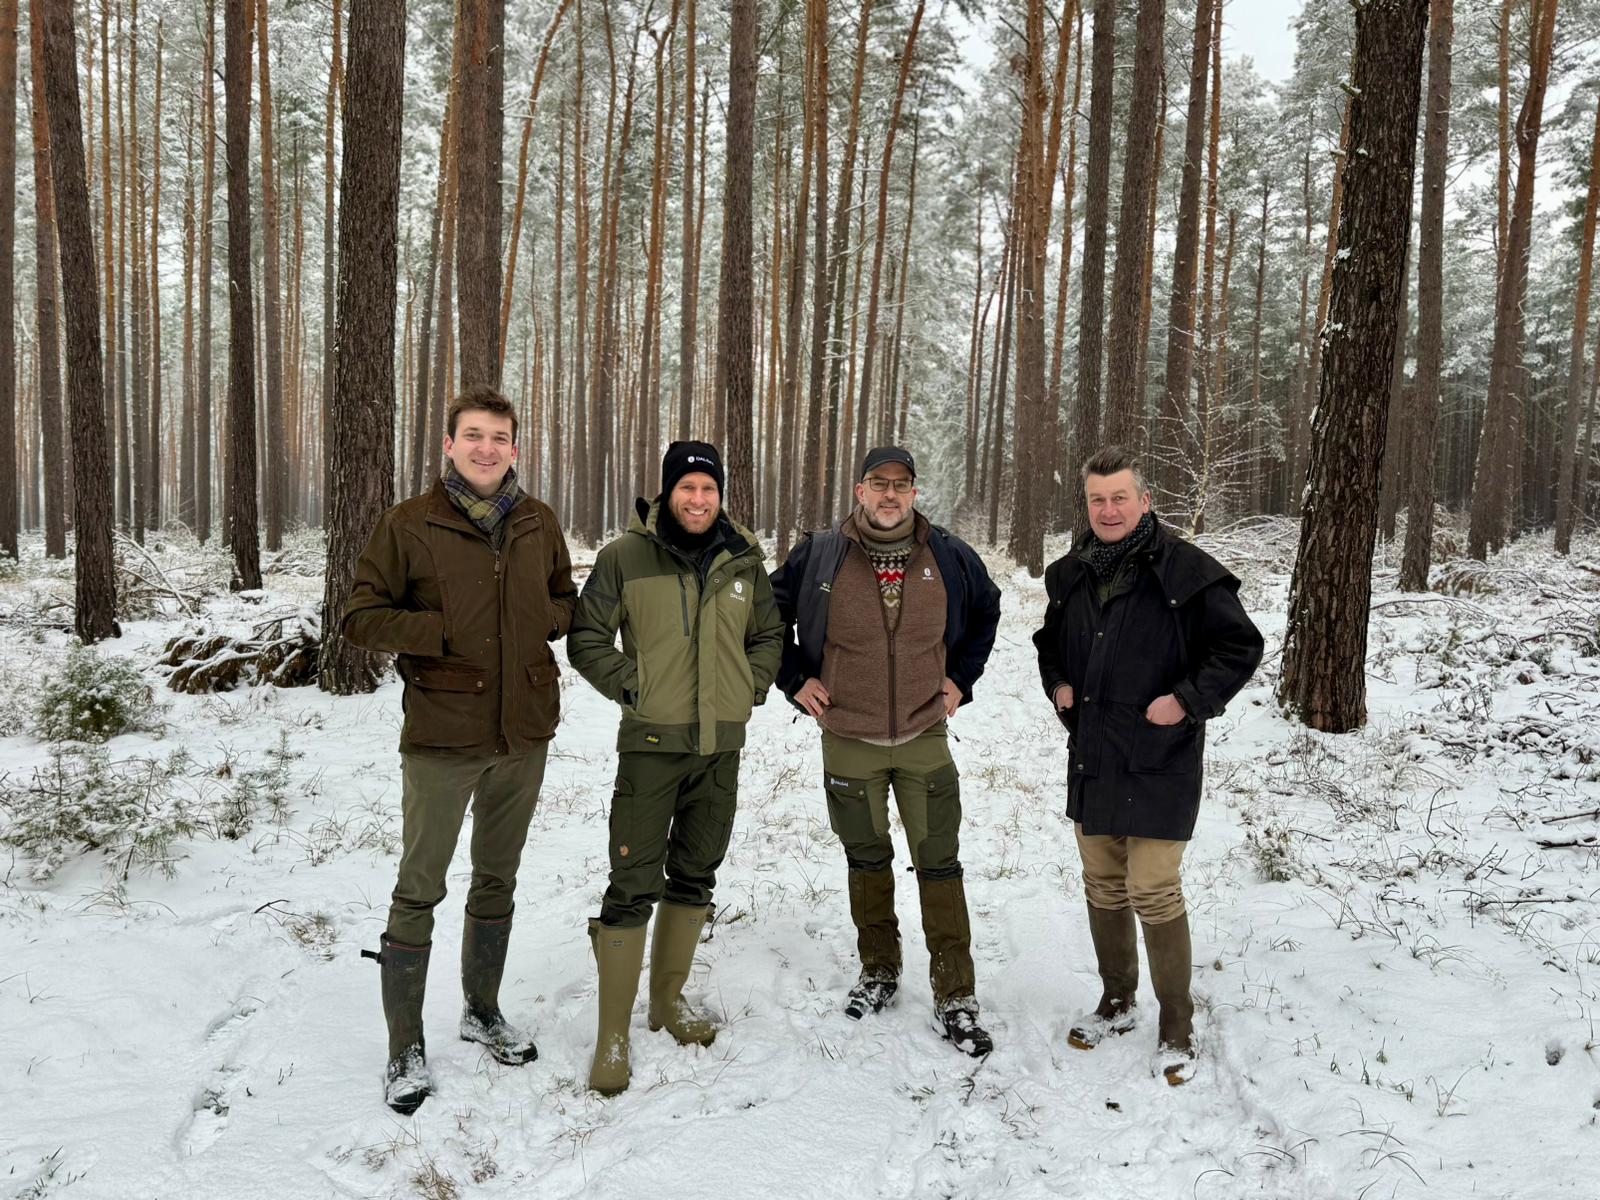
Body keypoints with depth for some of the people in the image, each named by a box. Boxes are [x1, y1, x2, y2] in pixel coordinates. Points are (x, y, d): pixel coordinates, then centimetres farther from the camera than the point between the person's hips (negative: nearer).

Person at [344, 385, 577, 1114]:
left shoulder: (539, 525, 4)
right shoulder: (409, 525, -7)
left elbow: (568, 603, 16)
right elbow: (361, 617, -6)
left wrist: (544, 619, -6)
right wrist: (442, 632, -17)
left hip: (523, 733, 4)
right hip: (441, 736, -4)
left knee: (497, 881, 19)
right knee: (419, 891, 3)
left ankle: (482, 1010, 38)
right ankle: (406, 1047, 20)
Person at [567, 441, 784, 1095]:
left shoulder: (744, 562, 5)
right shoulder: (626, 556, -6)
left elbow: (770, 635, 18)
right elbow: (586, 638, -1)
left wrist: (750, 687, 4)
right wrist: (631, 685, -10)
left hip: (721, 746, 5)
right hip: (651, 743, -4)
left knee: (695, 877, 16)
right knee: (634, 886, -4)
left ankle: (669, 998, 34)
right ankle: (612, 1034, 9)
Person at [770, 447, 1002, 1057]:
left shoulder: (949, 556, -2)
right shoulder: (820, 556, -7)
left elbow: (986, 610, 17)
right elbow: (769, 614, 8)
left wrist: (962, 677, 9)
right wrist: (795, 679, 1)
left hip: (925, 738, 0)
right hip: (848, 741, 0)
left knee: (940, 865, 2)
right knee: (866, 859, 15)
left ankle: (956, 999, 12)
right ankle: (878, 971, 34)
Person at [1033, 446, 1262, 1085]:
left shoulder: (1186, 570, -11)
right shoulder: (1071, 573, 8)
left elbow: (1241, 647, -7)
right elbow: (1050, 640, 25)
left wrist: (1188, 700, -16)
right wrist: (1057, 684, 7)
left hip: (1159, 761, -6)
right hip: (1091, 760, 6)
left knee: (1154, 893, -5)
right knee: (1103, 888, 15)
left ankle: (1176, 1028, 13)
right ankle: (1116, 1002, 34)